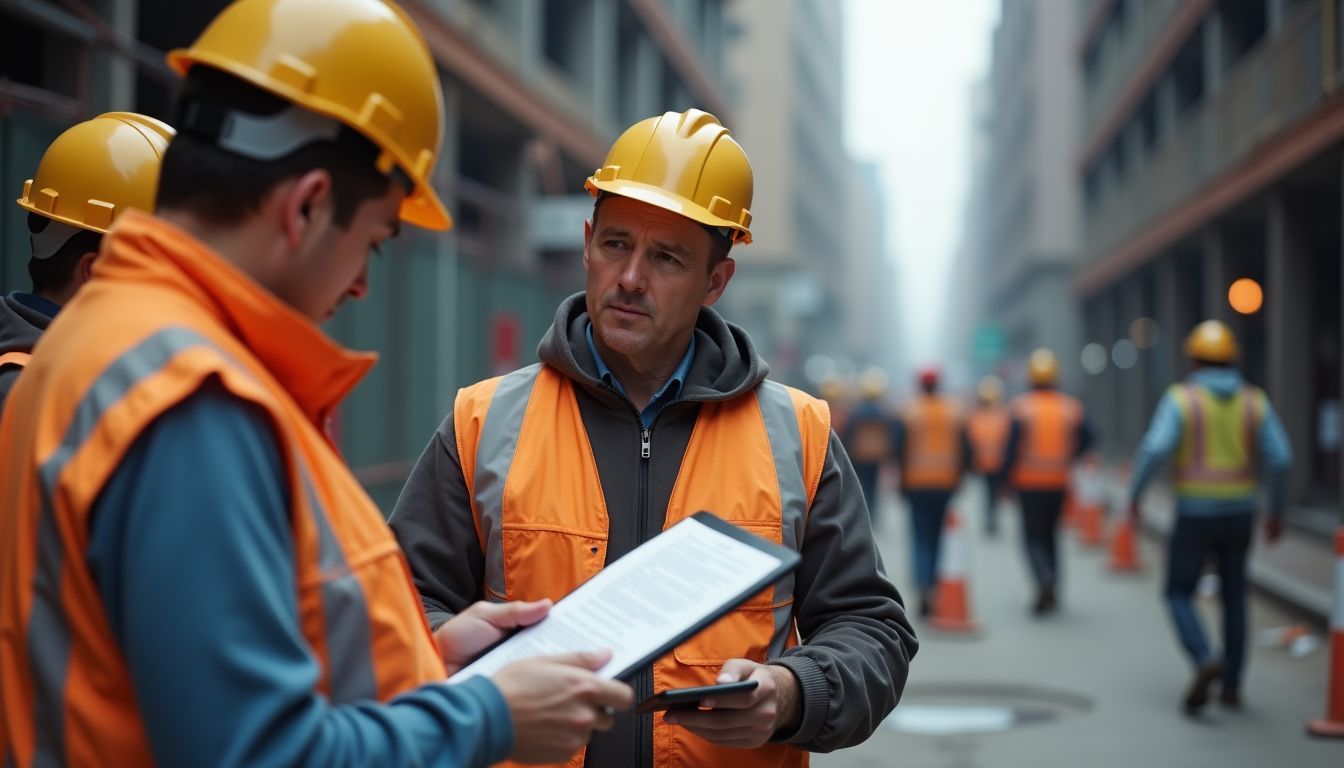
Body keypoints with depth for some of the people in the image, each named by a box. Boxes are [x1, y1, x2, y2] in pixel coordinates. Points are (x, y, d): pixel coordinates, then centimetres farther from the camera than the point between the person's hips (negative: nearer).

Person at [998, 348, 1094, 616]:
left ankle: (1044, 579, -22)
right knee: (1050, 534, 16)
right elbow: (1086, 438, -2)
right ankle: (1050, 594, 17)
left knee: (1034, 536, 3)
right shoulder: (1070, 406, 2)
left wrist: (1005, 480, -3)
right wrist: (1066, 460, 12)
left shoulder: (1021, 406, -7)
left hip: (1029, 483, -3)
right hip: (1059, 483, 3)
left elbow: (1012, 446, -11)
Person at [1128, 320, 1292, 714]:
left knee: (1179, 594, 9)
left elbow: (1155, 449, -21)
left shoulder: (1180, 397, -8)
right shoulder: (1254, 400, 2)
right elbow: (1279, 458, -4)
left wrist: (1134, 496, -9)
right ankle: (1231, 684, 16)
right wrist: (1277, 511, 8)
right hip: (1239, 512, 3)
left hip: (1195, 515, -3)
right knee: (1234, 596, 18)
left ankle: (1205, 661, -16)